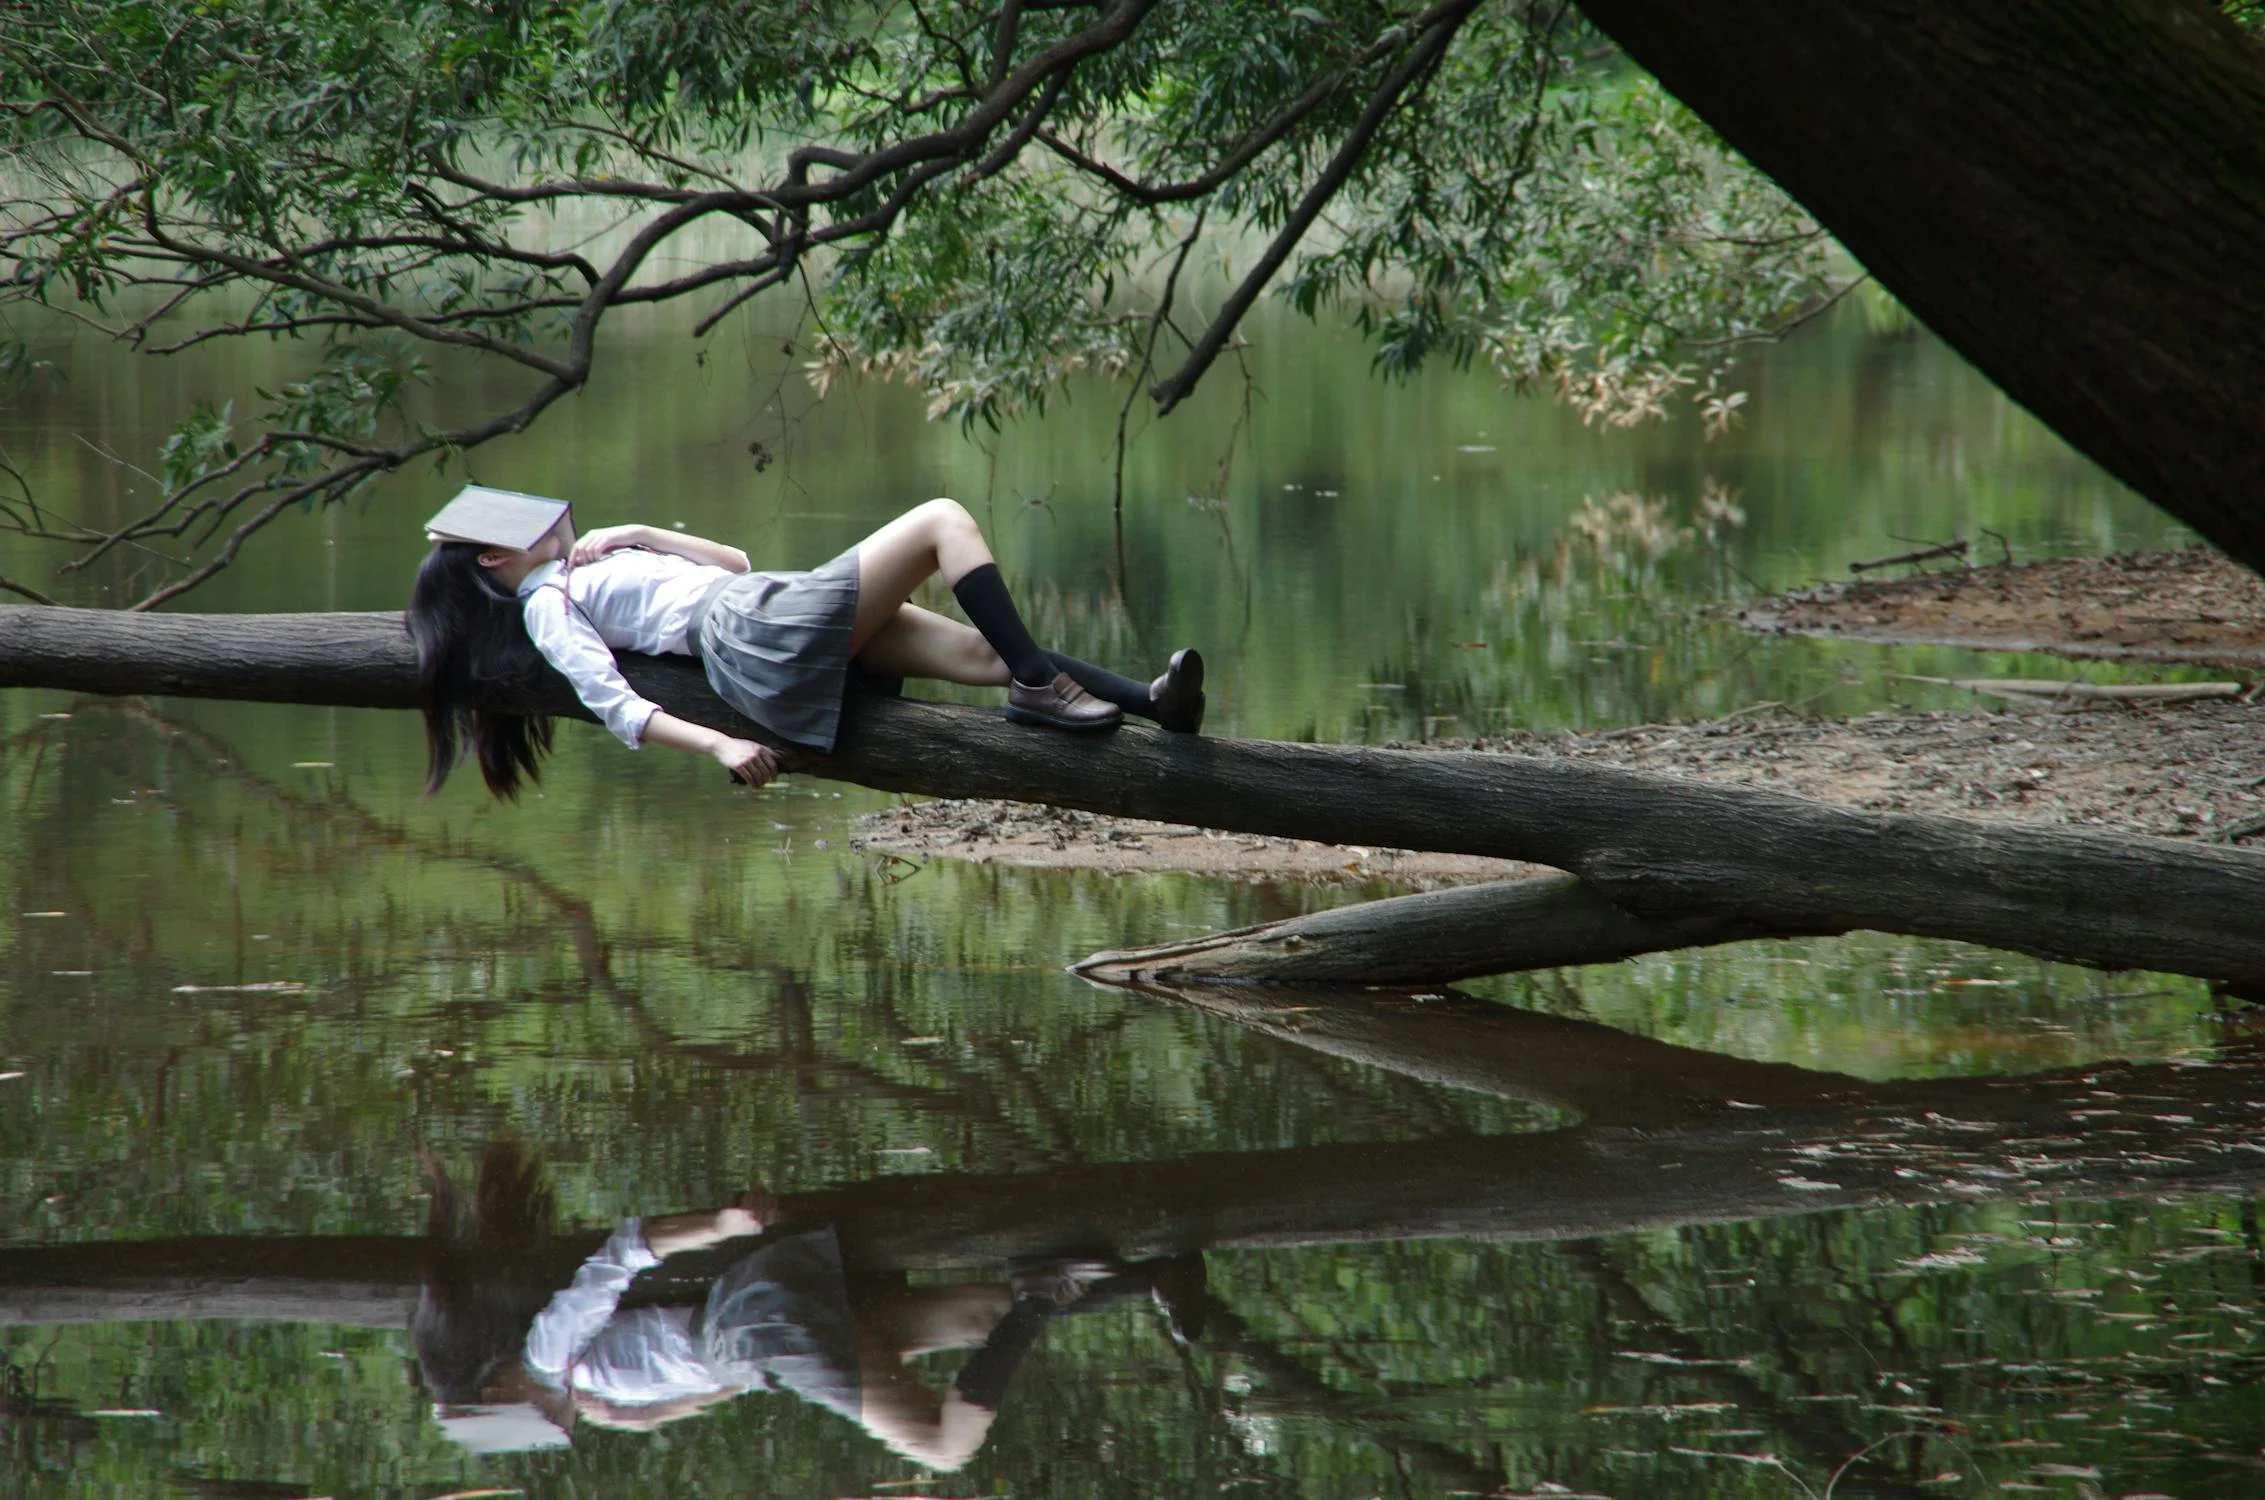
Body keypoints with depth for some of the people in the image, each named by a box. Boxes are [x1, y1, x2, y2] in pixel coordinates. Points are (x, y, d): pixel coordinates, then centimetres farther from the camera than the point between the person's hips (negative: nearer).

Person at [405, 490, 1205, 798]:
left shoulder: (586, 574, 29)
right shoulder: (547, 607, 2)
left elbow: (735, 562, 27)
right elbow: (616, 705, -12)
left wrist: (637, 536, 14)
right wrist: (716, 744, -22)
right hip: (763, 635, -9)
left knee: (984, 648, -4)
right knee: (944, 520, -7)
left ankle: (1149, 701, -14)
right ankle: (1035, 682, -12)